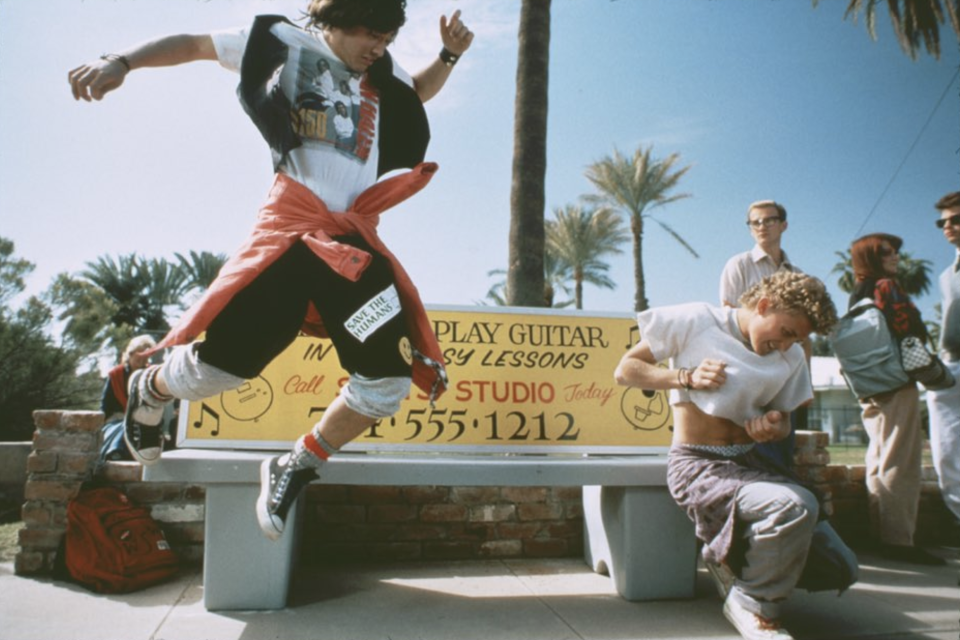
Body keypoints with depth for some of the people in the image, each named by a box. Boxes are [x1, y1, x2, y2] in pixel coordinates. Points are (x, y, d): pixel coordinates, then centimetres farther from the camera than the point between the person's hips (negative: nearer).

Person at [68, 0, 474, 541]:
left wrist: (450, 55, 20)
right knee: (219, 362, -9)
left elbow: (418, 93, 38)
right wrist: (121, 62, 1)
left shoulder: (382, 71, 19)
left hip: (356, 238, 4)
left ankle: (294, 470, 13)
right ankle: (150, 391, 29)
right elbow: (196, 44, 14)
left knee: (390, 380, -7)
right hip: (291, 226, -4)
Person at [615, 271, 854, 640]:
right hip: (697, 465, -6)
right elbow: (625, 370, -6)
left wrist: (773, 427, -8)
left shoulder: (791, 357, 8)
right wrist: (687, 377, -21)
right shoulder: (697, 321, -8)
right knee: (794, 507, -32)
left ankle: (730, 559, 15)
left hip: (751, 463, 7)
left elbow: (782, 420, 17)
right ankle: (758, 609, -5)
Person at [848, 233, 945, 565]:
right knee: (900, 465, -8)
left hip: (868, 388, 9)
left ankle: (882, 536, 19)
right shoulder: (888, 286, -8)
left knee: (879, 463, 12)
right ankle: (899, 540, -7)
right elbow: (910, 333, -16)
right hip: (896, 385, -9)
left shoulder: (857, 296, 16)